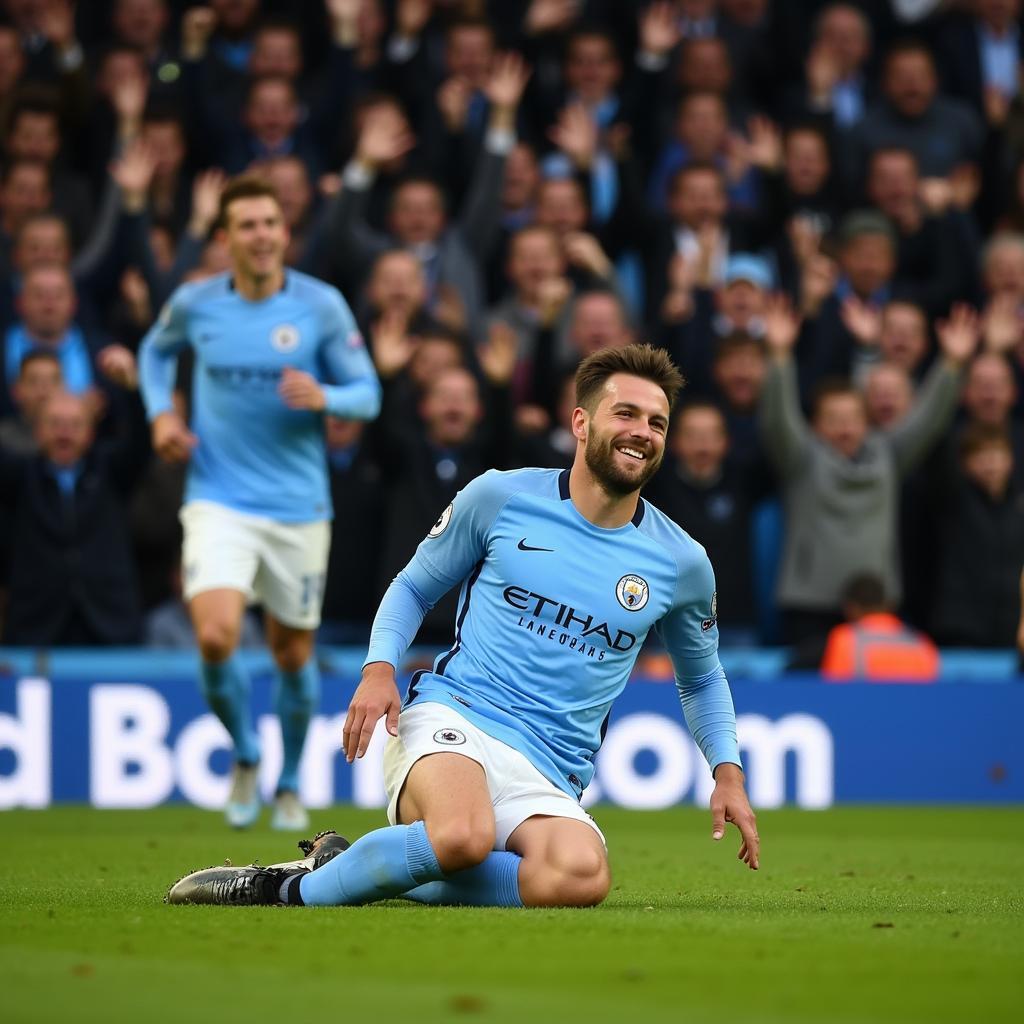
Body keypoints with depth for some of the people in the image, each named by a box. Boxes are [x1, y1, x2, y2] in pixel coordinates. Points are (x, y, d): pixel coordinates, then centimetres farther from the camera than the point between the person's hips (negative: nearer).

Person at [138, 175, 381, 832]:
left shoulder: (322, 306, -6)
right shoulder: (195, 304, -1)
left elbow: (367, 394, -1)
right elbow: (157, 349, 21)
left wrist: (324, 397, -23)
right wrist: (161, 412, 3)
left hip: (298, 506, 0)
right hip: (220, 500, 0)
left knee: (293, 654, 10)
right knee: (216, 637, -20)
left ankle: (290, 785, 35)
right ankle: (245, 758, 10)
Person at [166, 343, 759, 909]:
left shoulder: (681, 563, 10)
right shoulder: (501, 497, 4)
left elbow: (702, 678, 28)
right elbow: (414, 586, 17)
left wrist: (728, 772, 14)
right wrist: (379, 669, -1)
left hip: (548, 778, 3)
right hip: (453, 718, -3)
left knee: (583, 877, -36)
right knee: (464, 837, -41)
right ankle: (284, 888, -15)